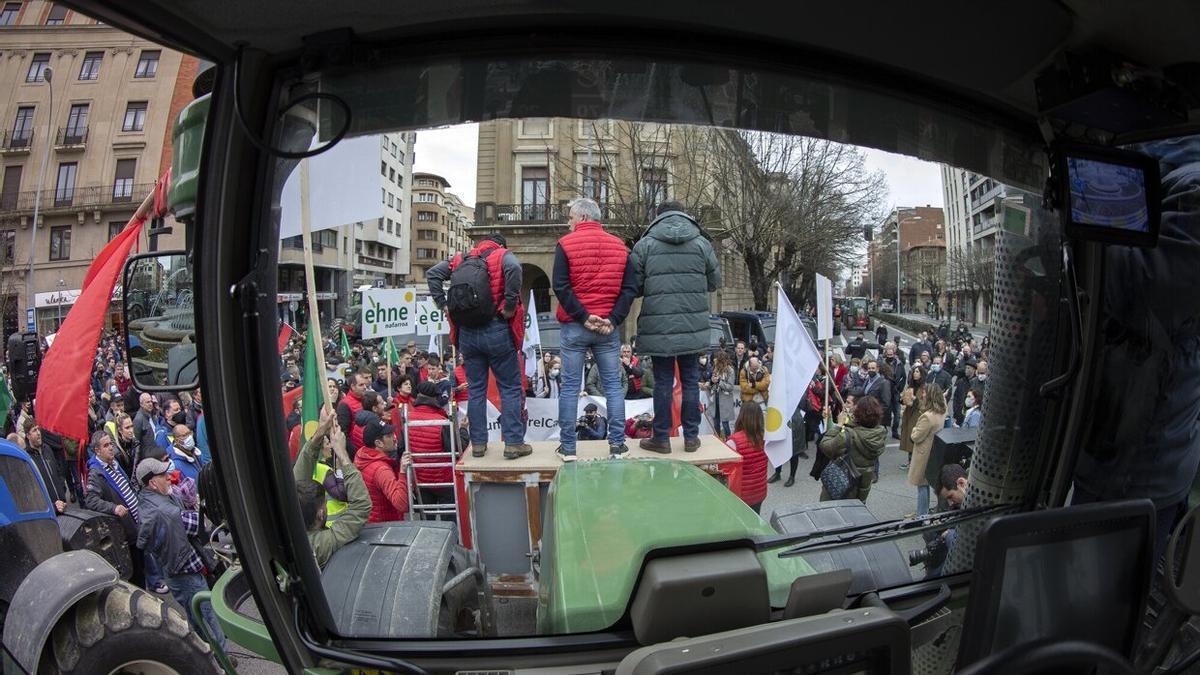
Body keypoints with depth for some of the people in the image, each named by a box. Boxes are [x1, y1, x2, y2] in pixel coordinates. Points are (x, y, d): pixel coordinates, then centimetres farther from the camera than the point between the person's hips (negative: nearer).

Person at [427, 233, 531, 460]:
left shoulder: (461, 259, 16)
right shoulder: (503, 255, 2)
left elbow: (432, 273, 7)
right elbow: (514, 268, -21)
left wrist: (444, 305, 6)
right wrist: (510, 306, -16)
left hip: (467, 332, 4)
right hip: (496, 330, -4)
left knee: (475, 389, 12)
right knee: (510, 388, 4)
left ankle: (478, 443, 16)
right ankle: (513, 443, 4)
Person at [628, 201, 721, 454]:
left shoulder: (644, 244, -2)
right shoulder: (701, 243, 3)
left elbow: (634, 285, -3)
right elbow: (715, 282, 9)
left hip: (658, 326, -1)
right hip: (693, 326, 2)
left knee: (663, 382, 7)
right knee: (690, 380, 12)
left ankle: (661, 438, 14)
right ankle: (691, 437, 18)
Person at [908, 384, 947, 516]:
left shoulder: (927, 416, -29)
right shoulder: (942, 412, -2)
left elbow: (916, 437, -19)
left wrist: (915, 428, -1)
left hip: (925, 455, -8)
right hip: (935, 453, 8)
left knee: (922, 485, 3)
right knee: (927, 484, 19)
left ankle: (921, 515, 13)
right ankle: (924, 512, 31)